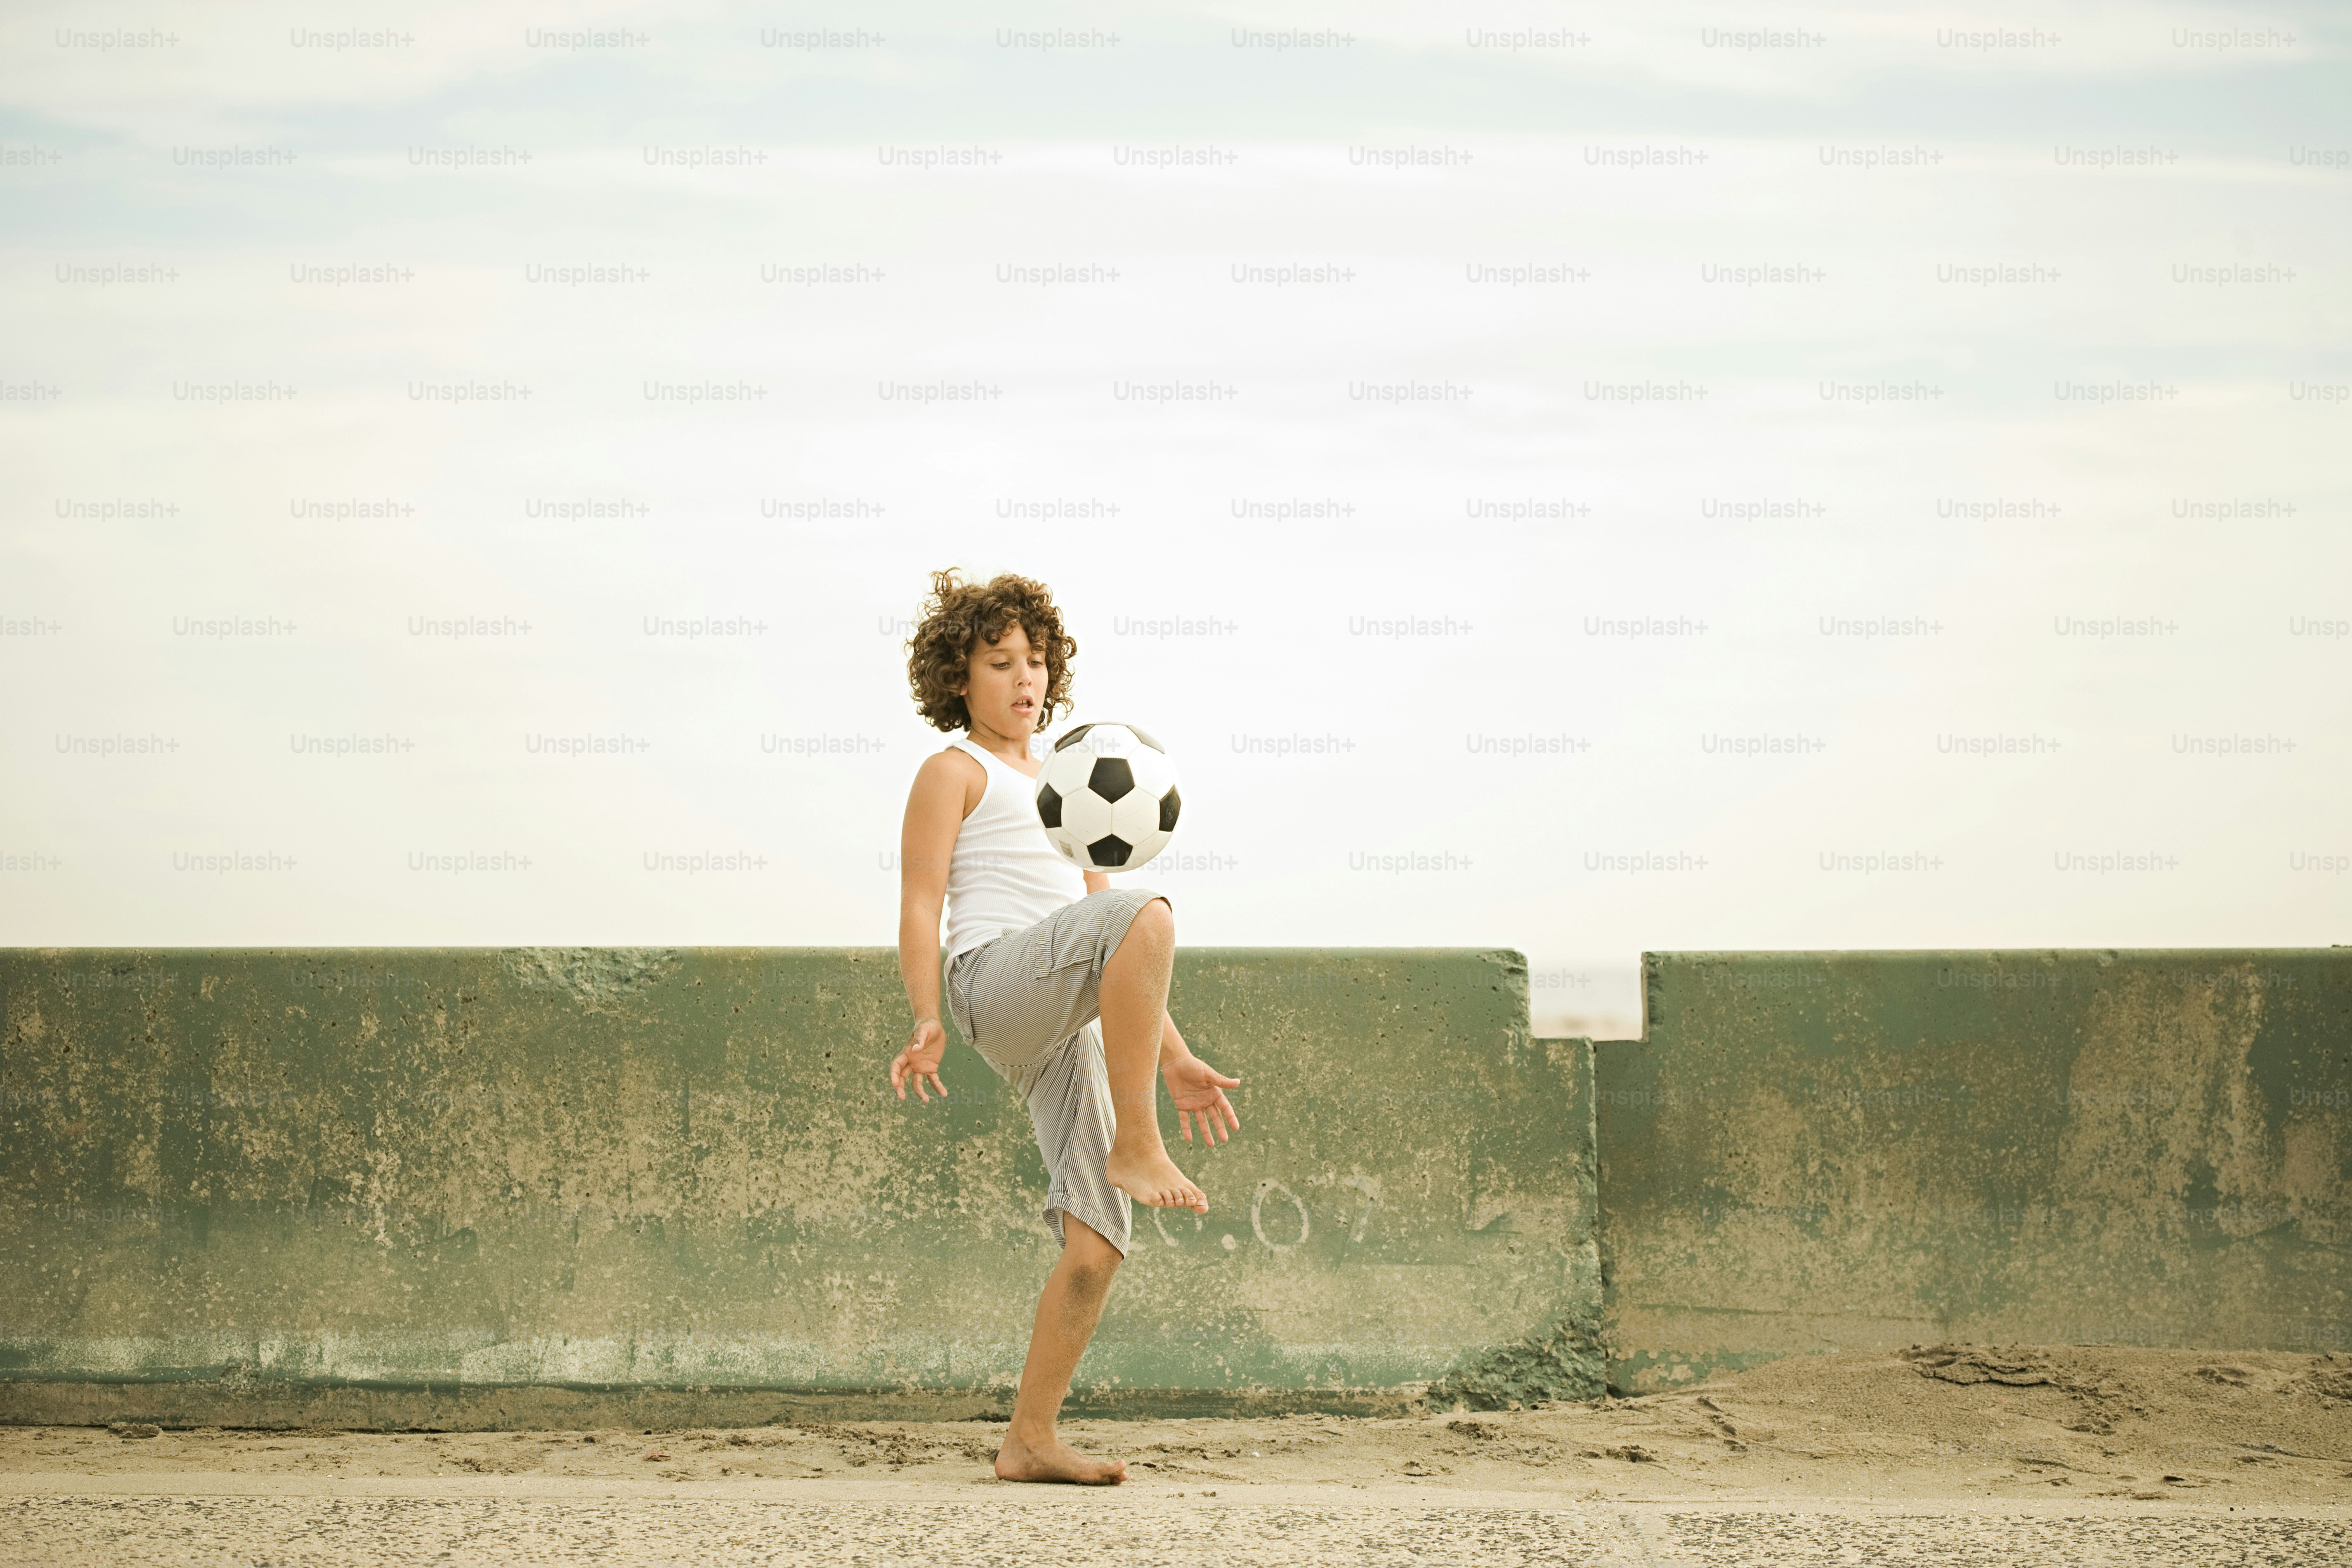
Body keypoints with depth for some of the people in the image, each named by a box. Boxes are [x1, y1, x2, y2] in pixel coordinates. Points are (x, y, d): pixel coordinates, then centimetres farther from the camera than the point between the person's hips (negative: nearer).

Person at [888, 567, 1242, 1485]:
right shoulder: (956, 773, 12)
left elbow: (1118, 956, 33)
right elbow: (920, 905, -1)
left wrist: (1175, 1058, 25)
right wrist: (927, 1023, -16)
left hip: (1068, 1028, 7)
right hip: (995, 979, -7)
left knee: (1099, 1243, -6)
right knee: (1149, 912, -35)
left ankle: (1029, 1442, -1)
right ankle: (1136, 1147, -31)